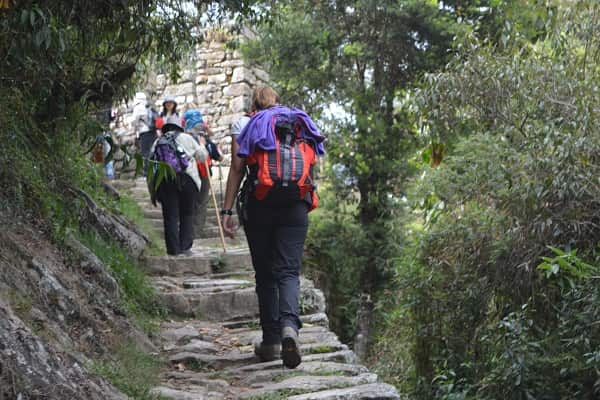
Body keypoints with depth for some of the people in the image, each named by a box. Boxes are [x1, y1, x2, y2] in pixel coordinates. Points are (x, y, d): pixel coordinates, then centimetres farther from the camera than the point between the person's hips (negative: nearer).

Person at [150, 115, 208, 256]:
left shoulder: (158, 142, 14)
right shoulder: (186, 138, 7)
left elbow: (151, 163, 10)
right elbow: (202, 156, 12)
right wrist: (201, 145, 31)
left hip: (164, 181, 2)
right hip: (186, 179, -2)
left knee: (170, 216, 4)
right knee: (186, 214, 9)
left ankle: (173, 248, 1)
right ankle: (185, 247, 5)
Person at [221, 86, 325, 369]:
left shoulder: (243, 126, 10)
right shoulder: (300, 125, 17)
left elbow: (236, 169, 1)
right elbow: (311, 169, 14)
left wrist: (227, 210, 0)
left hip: (259, 205, -1)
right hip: (296, 206, 1)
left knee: (265, 274, 9)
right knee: (288, 271, -1)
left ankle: (271, 340, 11)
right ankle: (289, 325, -27)